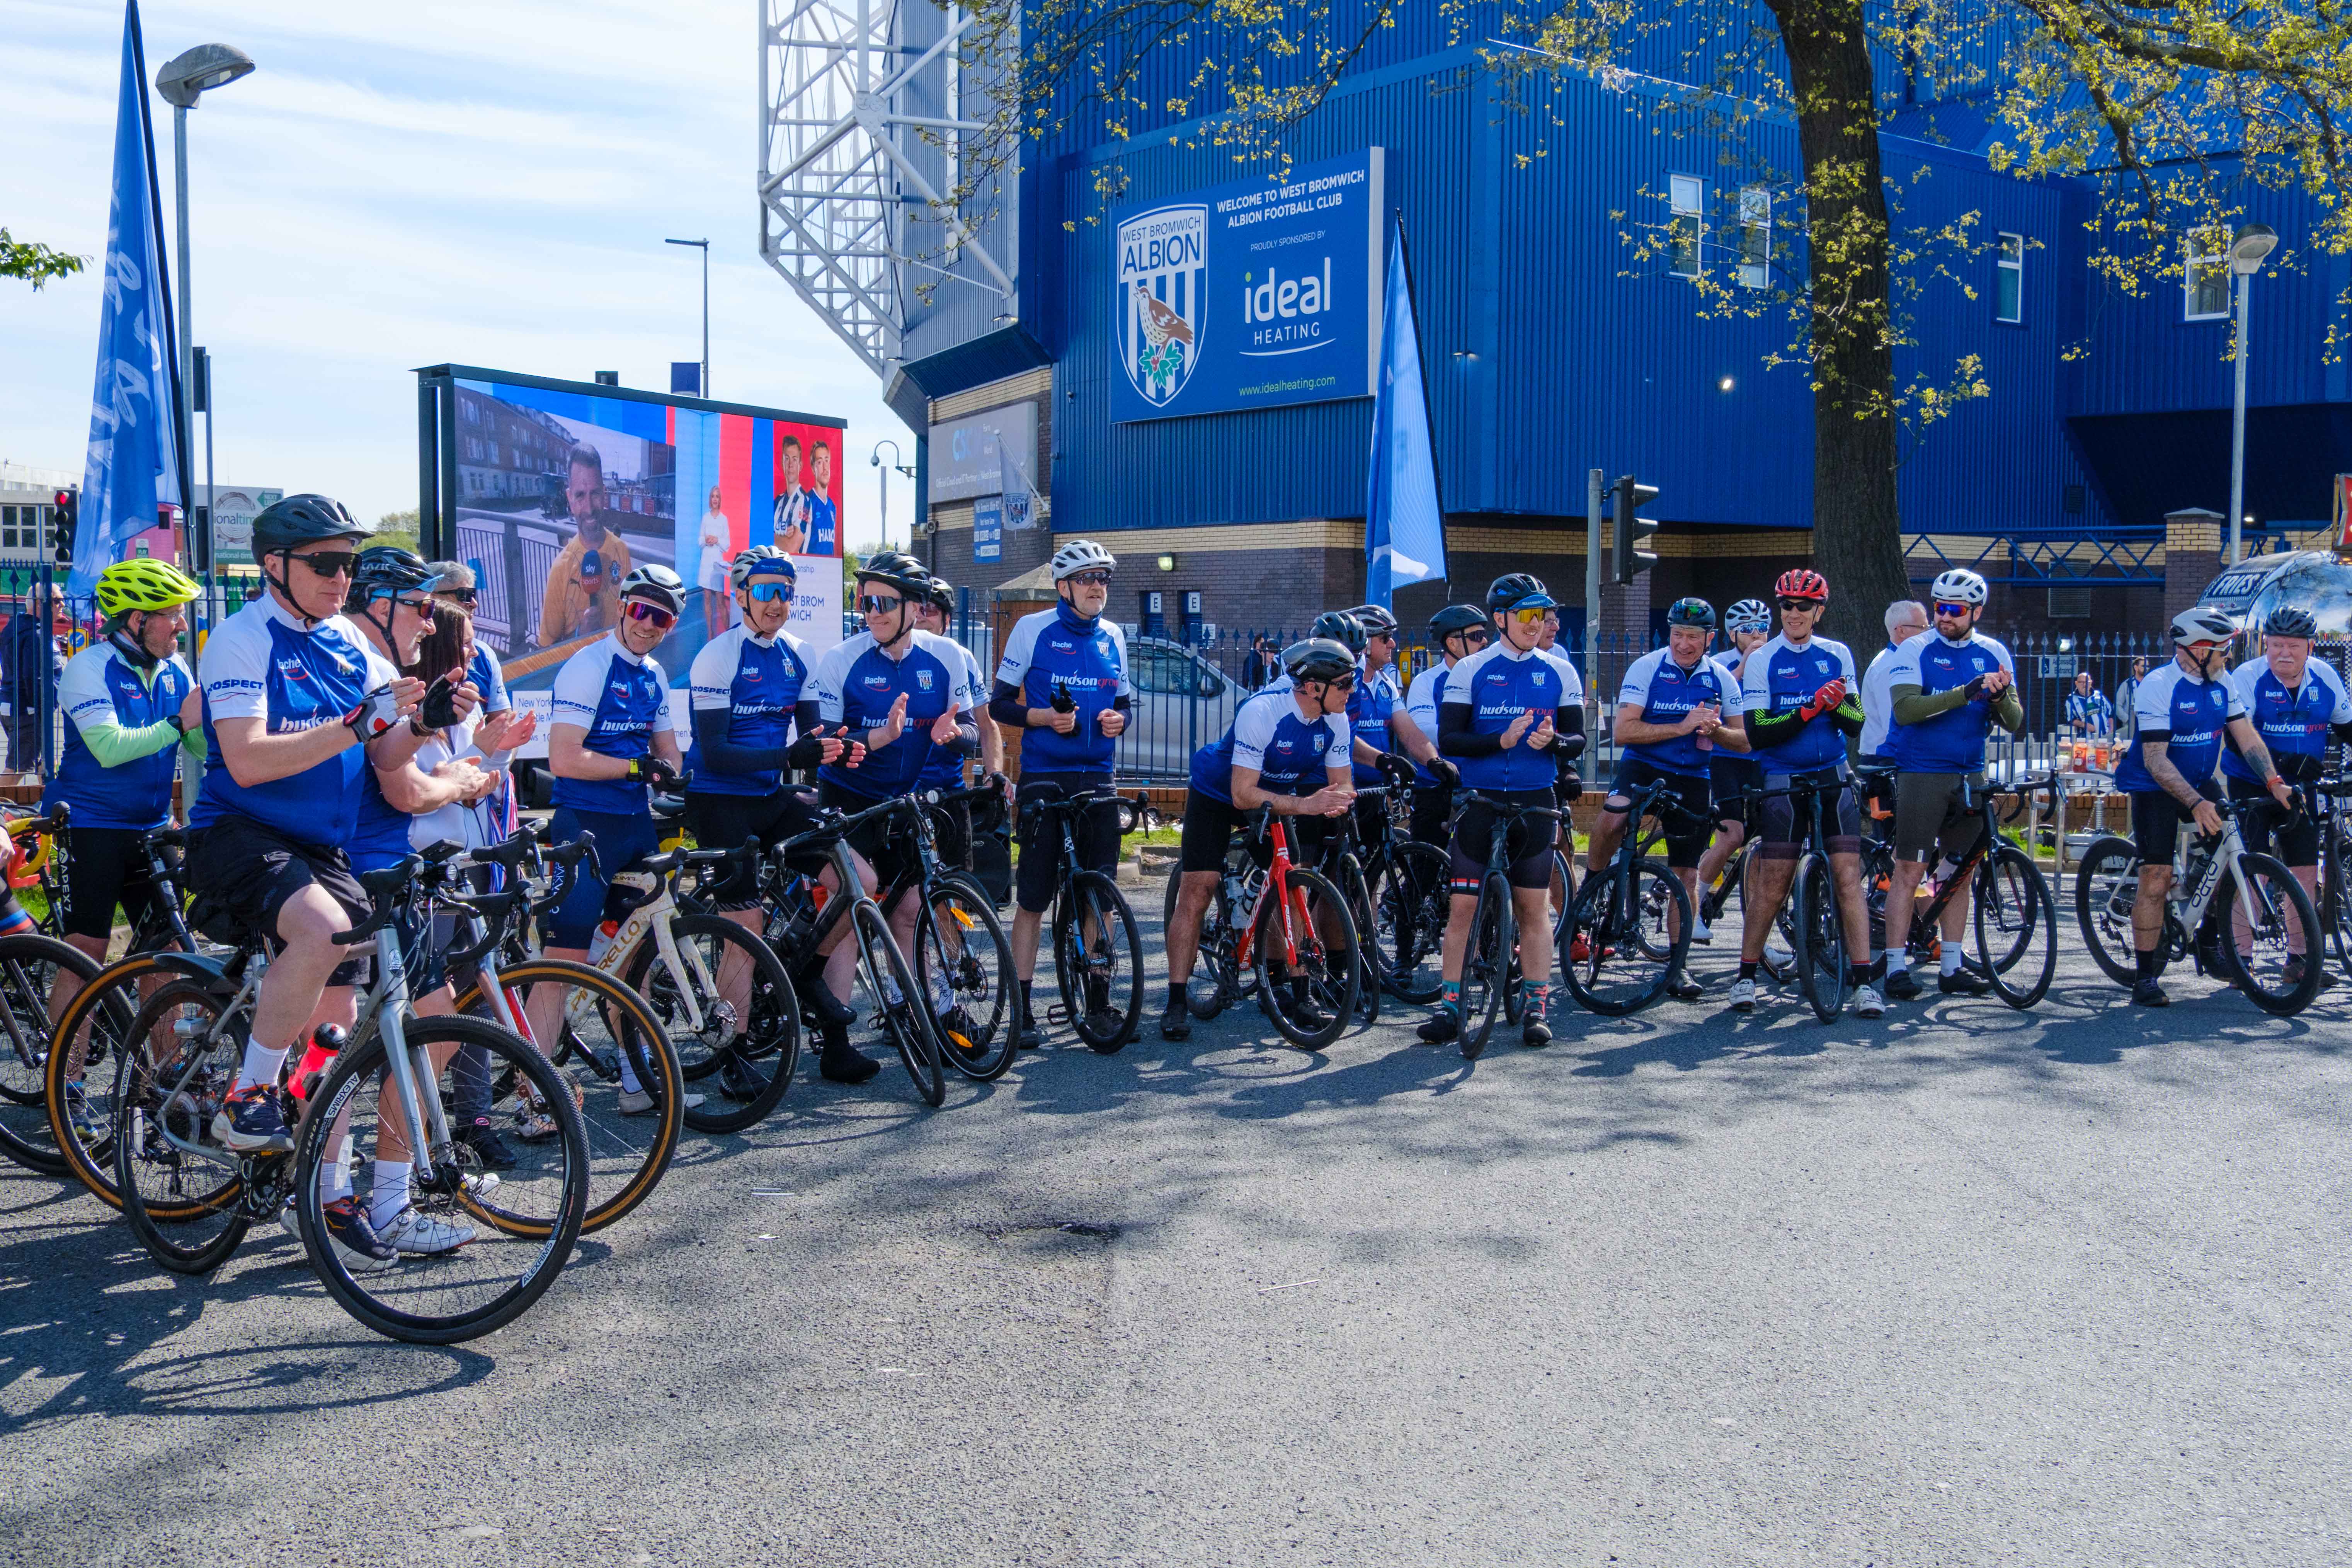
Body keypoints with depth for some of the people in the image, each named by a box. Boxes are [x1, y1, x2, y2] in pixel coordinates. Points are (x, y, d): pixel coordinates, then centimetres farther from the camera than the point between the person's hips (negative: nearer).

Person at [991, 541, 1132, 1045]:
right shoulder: (1033, 629, -2)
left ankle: (1098, 1002, 15)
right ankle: (1022, 1010, 5)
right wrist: (1045, 716, -17)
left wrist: (1117, 719, -4)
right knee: (1033, 898, -1)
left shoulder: (1112, 637, 12)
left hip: (1097, 779, 4)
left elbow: (1126, 702, 19)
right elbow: (999, 705, -1)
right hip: (1044, 780, -4)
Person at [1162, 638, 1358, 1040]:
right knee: (1196, 894, -11)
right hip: (1216, 796, -5)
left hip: (1273, 799, 5)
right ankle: (1176, 1004, -7)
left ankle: (1299, 993, 6)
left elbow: (1343, 785, -10)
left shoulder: (1335, 720, -16)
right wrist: (1305, 804, -43)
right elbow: (1243, 795, -36)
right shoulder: (1261, 712, -34)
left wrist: (1335, 803, -34)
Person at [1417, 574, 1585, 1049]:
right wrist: (1502, 741, -21)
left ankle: (1536, 1008, 11)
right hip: (1480, 801, -1)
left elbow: (1579, 738, 6)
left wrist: (1552, 740, -17)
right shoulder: (1470, 671, 0)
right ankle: (1450, 1006, 5)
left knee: (1533, 906, 4)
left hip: (1535, 803, 1)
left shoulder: (1558, 673, 7)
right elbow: (1448, 741, -6)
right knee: (1462, 904, -2)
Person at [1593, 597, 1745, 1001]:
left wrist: (1714, 730, -17)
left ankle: (1678, 964, 13)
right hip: (1642, 765, -3)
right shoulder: (1646, 667, -7)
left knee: (1686, 875, 3)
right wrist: (1681, 727, -23)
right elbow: (1623, 731, -15)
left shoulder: (1721, 678, 3)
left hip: (1691, 778, 3)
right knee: (1612, 819, -34)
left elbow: (1745, 742, 5)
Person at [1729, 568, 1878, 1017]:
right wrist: (1810, 708, -21)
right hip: (1783, 781, -2)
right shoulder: (1762, 660, -2)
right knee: (1772, 885, -2)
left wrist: (1836, 704, -15)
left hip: (1834, 779, 2)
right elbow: (1757, 733, -10)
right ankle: (1746, 976, 12)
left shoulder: (1837, 655, 8)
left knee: (1849, 877, -6)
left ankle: (1863, 981, -2)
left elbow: (1856, 724, 6)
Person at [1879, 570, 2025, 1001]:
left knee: (1959, 872, 8)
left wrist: (2001, 696, -19)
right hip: (1922, 775, -4)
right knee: (1909, 870, -5)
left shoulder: (1994, 654, 7)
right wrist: (1967, 693, -27)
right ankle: (1896, 967, 0)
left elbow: (2014, 724, 3)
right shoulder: (1915, 650, -4)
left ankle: (1951, 968, 16)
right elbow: (1906, 708, -20)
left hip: (1970, 776, 4)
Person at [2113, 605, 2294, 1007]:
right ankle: (2145, 979, -5)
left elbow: (2247, 737, 0)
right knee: (2157, 878, -13)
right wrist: (2196, 804, -35)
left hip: (2201, 783, 6)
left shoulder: (2222, 685, 1)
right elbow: (2155, 760, -25)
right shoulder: (2157, 687, -20)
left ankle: (2208, 938, 10)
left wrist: (2274, 782, -15)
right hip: (2154, 789, -6)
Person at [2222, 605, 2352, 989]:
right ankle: (2240, 958, -5)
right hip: (2251, 784, -5)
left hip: (2300, 787, 5)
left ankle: (2299, 959, 16)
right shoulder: (2247, 677, -15)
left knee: (2306, 867, 5)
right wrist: (2283, 763, -34)